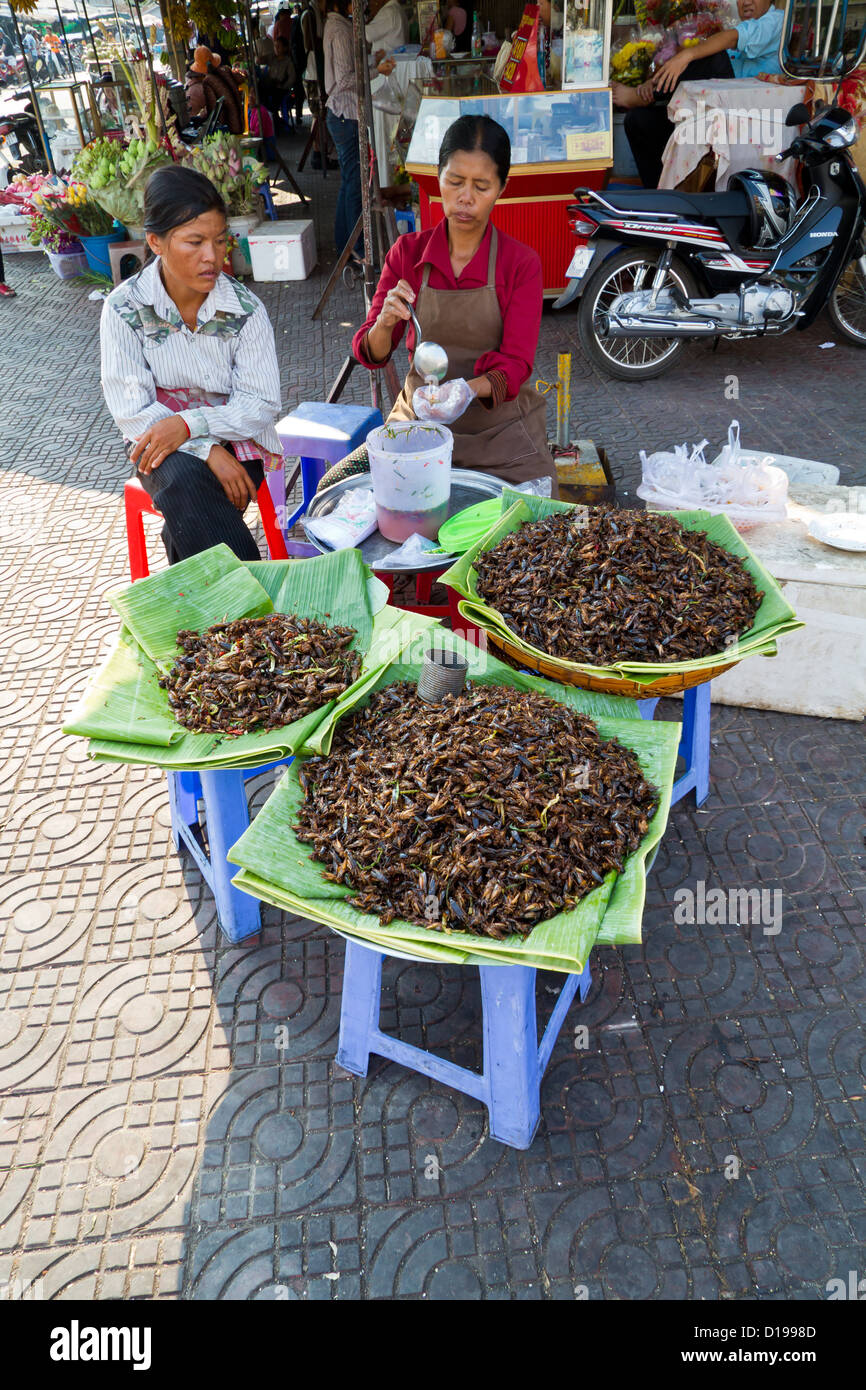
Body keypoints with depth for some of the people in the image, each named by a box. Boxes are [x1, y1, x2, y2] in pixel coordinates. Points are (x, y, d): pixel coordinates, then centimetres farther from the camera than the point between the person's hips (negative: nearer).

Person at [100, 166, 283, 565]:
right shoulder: (125, 308, -7)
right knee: (184, 479, -34)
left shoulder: (246, 309, -5)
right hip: (162, 440, 0)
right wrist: (208, 451, -24)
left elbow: (262, 404, -8)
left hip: (233, 438, 0)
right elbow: (132, 411, -11)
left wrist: (190, 423, -24)